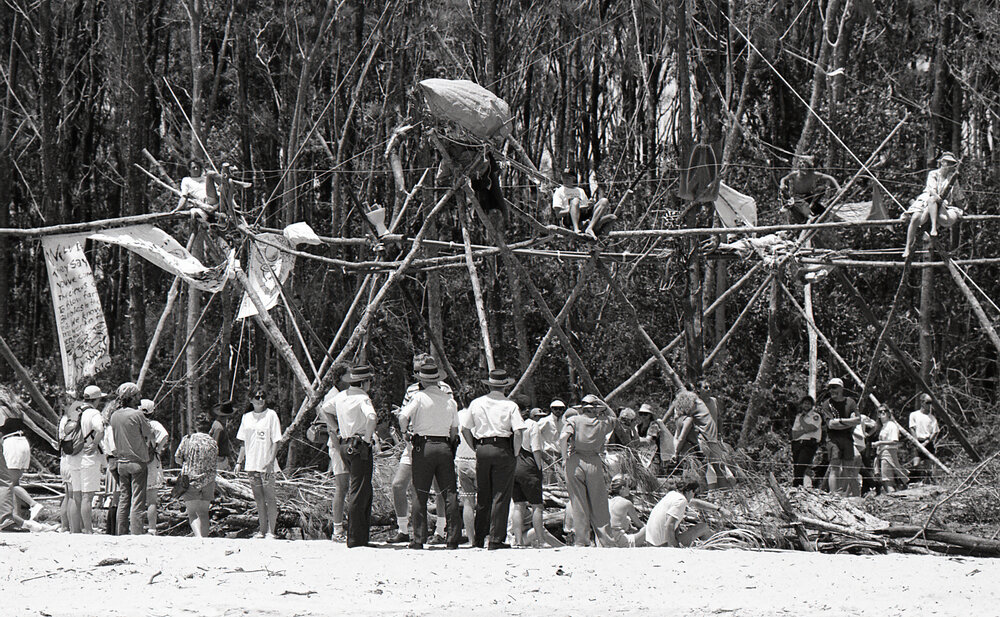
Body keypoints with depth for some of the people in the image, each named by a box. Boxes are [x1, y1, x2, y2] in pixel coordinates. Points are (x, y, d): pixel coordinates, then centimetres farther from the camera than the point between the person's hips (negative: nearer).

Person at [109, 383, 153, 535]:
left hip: (121, 461, 6)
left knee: (123, 500, 11)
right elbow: (150, 435, -4)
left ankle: (121, 534, 11)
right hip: (138, 462, -6)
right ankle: (136, 535, -7)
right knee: (137, 501, -4)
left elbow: (115, 439, 12)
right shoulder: (137, 414, -13)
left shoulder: (114, 416, 4)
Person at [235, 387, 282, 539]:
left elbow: (276, 441, -6)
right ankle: (262, 530, 14)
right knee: (259, 498, 8)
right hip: (252, 464, 5)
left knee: (270, 497, -4)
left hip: (267, 464, -5)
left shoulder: (271, 415, -3)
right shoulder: (247, 417, 11)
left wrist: (271, 461, -15)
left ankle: (271, 531, -1)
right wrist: (239, 461, 10)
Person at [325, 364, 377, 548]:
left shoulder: (341, 396, 11)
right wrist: (367, 438, -18)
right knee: (359, 493, -6)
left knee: (365, 492, 17)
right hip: (360, 447, -8)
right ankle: (355, 539, -7)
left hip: (344, 446, 8)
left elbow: (324, 411, 26)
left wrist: (336, 429, 22)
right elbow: (371, 417, -31)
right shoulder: (362, 398, -13)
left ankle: (363, 535, 19)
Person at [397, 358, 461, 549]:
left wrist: (405, 431, 2)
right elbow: (454, 429, 12)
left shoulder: (419, 397, -4)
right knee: (450, 493, 4)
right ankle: (453, 537, 1)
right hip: (445, 446, 3)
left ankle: (418, 538, -1)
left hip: (423, 446, -3)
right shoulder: (450, 400, 10)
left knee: (421, 494, 1)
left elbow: (403, 417, -16)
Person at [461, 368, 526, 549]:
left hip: (482, 448, 4)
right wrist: (515, 453, -1)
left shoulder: (476, 403, 8)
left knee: (482, 496, 14)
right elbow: (518, 431, -12)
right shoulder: (510, 405, -4)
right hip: (503, 450, -4)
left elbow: (465, 429, 12)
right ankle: (496, 539, -4)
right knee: (500, 496, -1)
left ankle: (479, 539, 20)